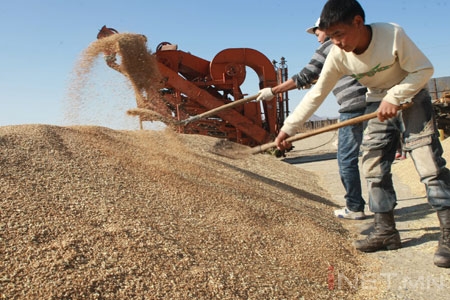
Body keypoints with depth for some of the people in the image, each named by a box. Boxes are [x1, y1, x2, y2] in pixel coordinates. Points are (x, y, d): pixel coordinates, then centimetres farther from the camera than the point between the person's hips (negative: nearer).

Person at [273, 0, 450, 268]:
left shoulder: (392, 34, -27)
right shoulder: (338, 55, -16)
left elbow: (424, 69, -17)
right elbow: (316, 94, -12)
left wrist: (394, 97, -28)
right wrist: (289, 127, -16)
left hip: (411, 98, -4)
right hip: (378, 105, 4)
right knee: (374, 167, -1)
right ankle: (386, 232, 8)